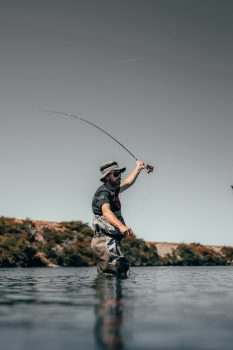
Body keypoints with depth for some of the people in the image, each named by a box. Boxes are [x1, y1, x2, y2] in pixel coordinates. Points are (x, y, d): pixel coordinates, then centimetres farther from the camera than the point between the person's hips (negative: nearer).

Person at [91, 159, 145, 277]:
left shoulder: (113, 189, 17)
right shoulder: (103, 193, -13)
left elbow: (128, 182, 36)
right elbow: (106, 211, -33)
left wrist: (138, 168, 42)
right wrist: (121, 226, -48)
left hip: (113, 240, 10)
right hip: (105, 240, -10)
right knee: (119, 267, -24)